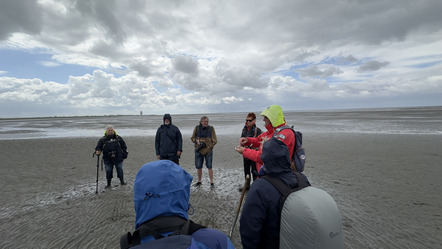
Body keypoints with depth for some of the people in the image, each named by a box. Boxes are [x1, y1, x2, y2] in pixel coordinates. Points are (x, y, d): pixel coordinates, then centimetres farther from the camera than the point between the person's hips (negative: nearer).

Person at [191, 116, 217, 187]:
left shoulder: (211, 128, -2)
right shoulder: (197, 128, 1)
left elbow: (214, 141, -2)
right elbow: (192, 138, 9)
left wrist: (207, 147, -13)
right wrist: (197, 141, -12)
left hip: (208, 150, -2)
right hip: (198, 151, 2)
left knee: (209, 166, -1)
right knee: (198, 167, 7)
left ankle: (211, 182, 11)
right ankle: (199, 181, 26)